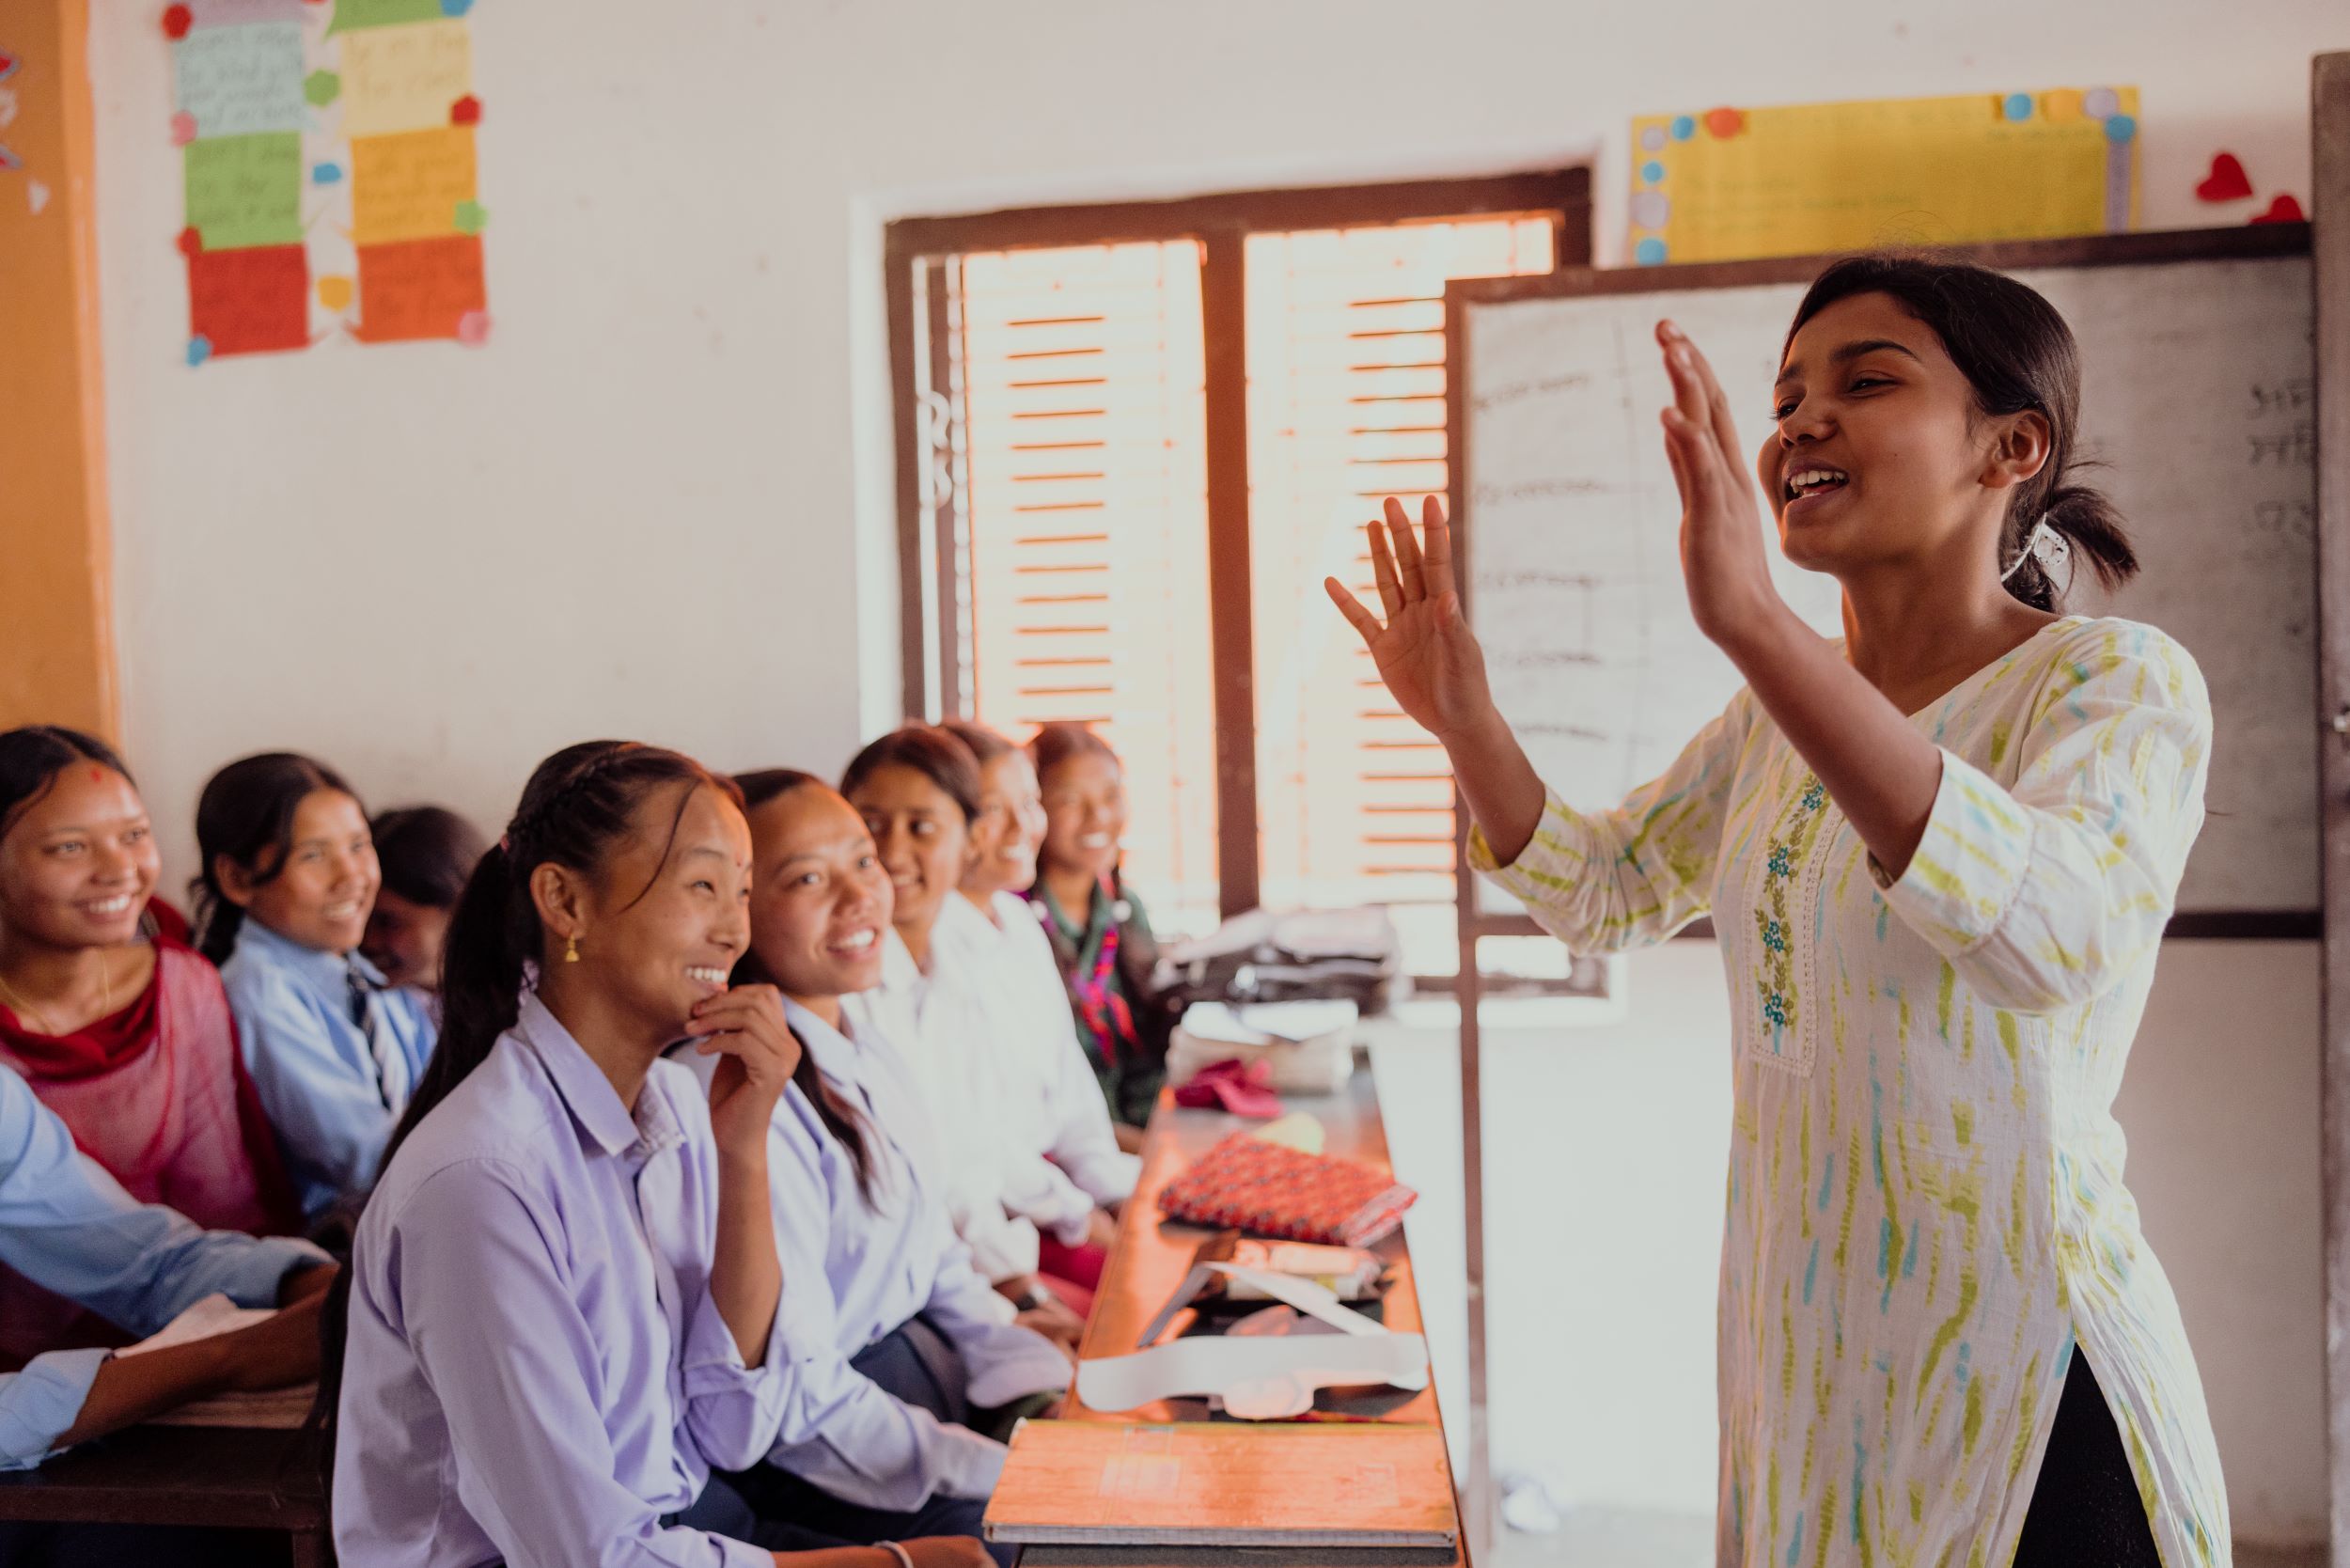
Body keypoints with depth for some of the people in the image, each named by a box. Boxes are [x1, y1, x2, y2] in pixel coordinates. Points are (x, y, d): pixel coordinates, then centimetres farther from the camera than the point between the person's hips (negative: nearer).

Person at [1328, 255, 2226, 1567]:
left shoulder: (2117, 678, -15)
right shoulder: (1781, 714, 6)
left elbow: (2055, 931, -36)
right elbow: (1602, 889, 15)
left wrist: (1756, 623, -44)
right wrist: (1464, 719, -1)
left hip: (2017, 1386, -6)